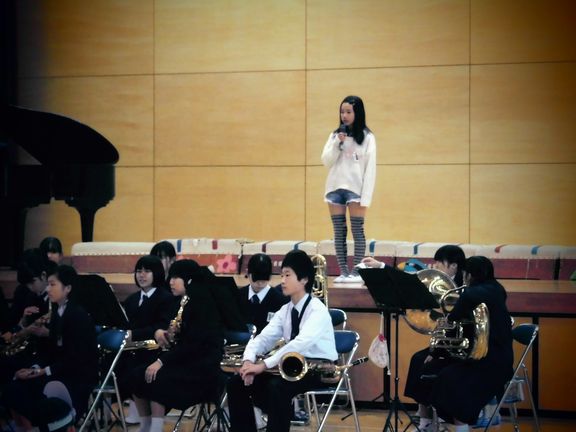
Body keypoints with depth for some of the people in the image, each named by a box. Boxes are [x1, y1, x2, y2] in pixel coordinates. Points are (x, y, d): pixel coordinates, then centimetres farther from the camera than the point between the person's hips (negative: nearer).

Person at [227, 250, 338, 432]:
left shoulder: (317, 309, -17)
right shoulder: (285, 310, 8)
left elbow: (301, 343, -33)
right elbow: (262, 338, 1)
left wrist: (264, 365, -36)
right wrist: (248, 361, -21)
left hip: (320, 371, -8)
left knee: (278, 386, -36)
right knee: (237, 383, -5)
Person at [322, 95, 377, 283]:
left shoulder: (367, 137, -1)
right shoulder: (335, 135, 10)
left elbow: (370, 168, -5)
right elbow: (326, 161, 6)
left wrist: (366, 197, -11)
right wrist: (337, 144, -10)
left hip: (355, 188, -4)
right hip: (335, 187, 4)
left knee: (357, 231, -5)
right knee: (339, 232, 3)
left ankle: (356, 272, -3)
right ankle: (343, 271, 6)